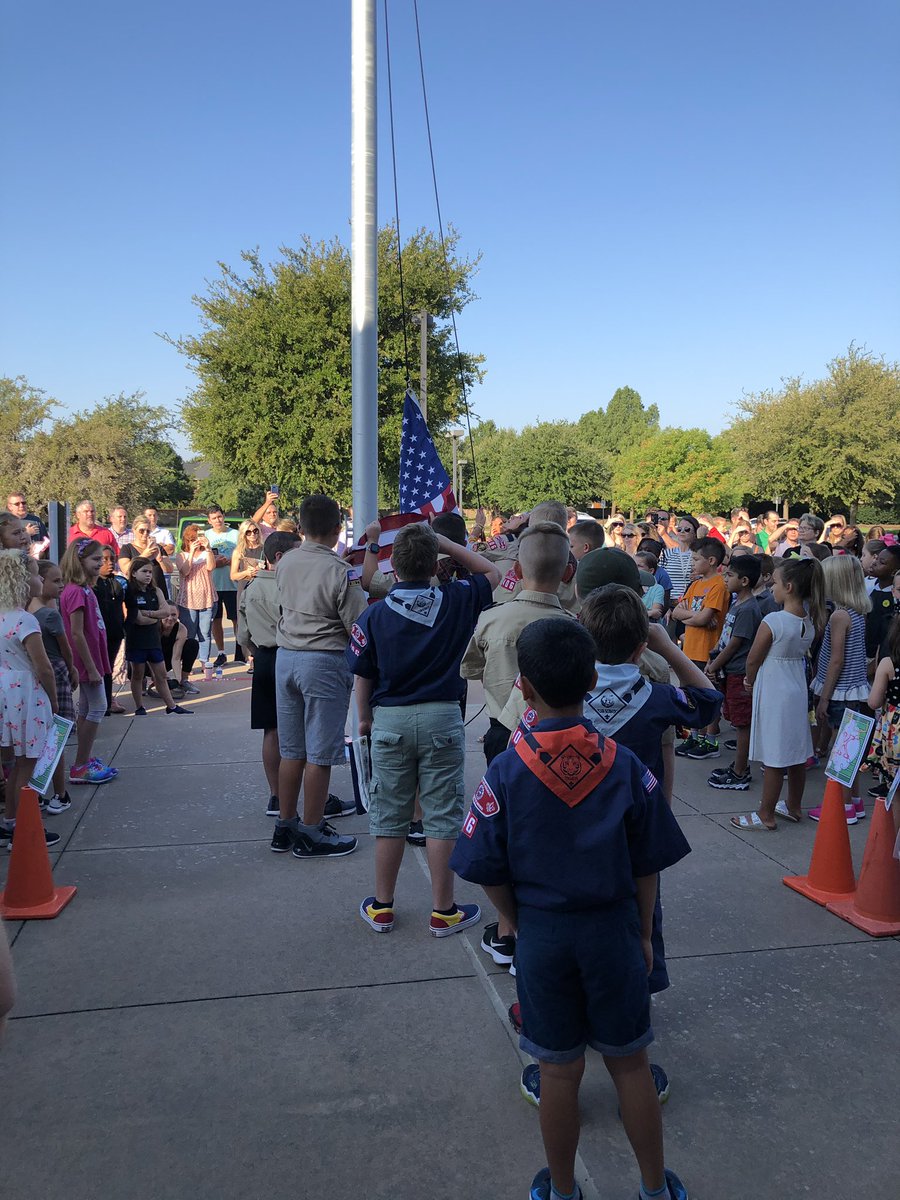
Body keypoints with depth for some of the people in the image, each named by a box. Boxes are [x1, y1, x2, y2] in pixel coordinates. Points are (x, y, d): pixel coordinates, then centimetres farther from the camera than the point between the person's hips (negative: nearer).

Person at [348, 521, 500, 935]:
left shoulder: (374, 615, -6)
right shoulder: (456, 601, -5)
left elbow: (363, 676, -1)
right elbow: (491, 573, 14)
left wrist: (365, 718, 15)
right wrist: (447, 544, 9)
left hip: (389, 720, 1)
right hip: (442, 718, 0)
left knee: (389, 817, 11)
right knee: (441, 816, 6)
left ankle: (381, 907, 24)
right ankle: (443, 911, 15)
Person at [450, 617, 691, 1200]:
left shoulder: (506, 772, -15)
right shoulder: (626, 765, -11)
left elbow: (491, 875, -9)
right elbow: (647, 866, -3)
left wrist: (524, 926, 7)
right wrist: (643, 933, 11)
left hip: (542, 935, -1)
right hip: (614, 931, 1)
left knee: (560, 1072, 15)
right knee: (631, 1065, 18)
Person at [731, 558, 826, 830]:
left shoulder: (773, 621, -22)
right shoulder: (811, 620, 0)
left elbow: (753, 660, -14)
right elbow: (801, 653, 8)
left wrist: (750, 680, 7)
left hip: (773, 693, -7)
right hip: (798, 690, 7)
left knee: (773, 758, 2)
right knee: (797, 753, 17)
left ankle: (766, 815, 12)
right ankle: (793, 807, 32)